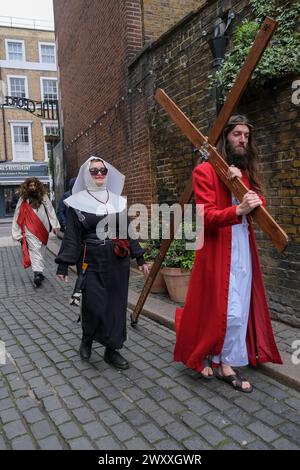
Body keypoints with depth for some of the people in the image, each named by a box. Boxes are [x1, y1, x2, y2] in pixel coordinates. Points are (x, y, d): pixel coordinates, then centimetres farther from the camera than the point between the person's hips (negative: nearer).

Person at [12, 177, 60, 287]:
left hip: (43, 228, 3)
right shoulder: (23, 199, 5)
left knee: (41, 251, 9)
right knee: (35, 250, -12)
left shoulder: (43, 197, 11)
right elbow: (18, 216, 6)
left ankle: (39, 272, 19)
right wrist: (17, 233, 3)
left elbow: (50, 211, 10)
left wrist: (55, 225, 3)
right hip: (30, 230, -3)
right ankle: (37, 273, -17)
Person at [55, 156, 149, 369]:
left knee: (117, 305, 6)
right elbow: (71, 235, -2)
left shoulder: (118, 200, 10)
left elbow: (128, 231, 13)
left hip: (118, 262, 4)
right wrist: (63, 265, -7)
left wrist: (140, 258, 11)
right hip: (92, 263, -3)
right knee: (94, 305, -4)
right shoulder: (78, 202, -1)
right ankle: (87, 341, 26)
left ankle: (112, 350, 21)